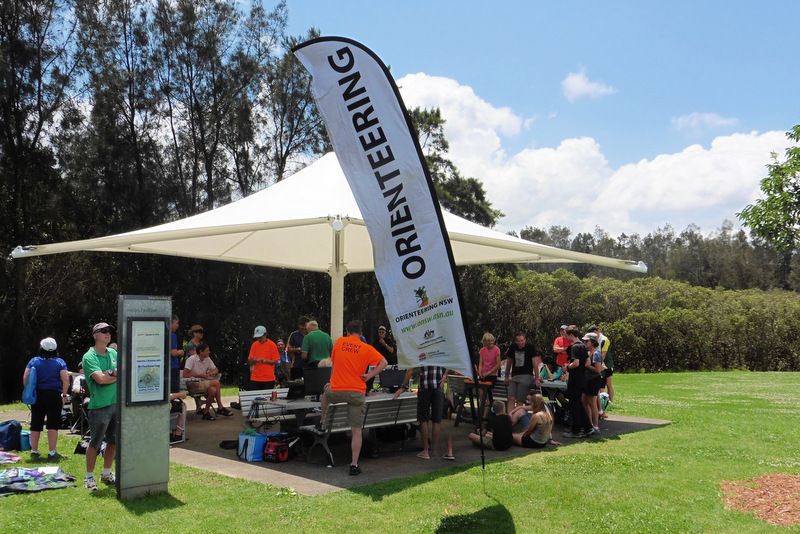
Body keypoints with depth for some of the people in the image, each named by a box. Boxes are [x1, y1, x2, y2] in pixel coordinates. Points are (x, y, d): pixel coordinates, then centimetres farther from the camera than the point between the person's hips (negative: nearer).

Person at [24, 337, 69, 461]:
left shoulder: (34, 361, 5)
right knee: (53, 424, -1)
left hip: (37, 395, 3)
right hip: (54, 395, -2)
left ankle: (34, 452, 20)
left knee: (35, 425, 11)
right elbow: (66, 379, -9)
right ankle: (52, 453, -3)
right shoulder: (60, 362, -1)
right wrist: (64, 395, -2)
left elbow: (25, 378, -1)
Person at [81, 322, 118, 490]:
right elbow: (100, 379, -18)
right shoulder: (89, 357, -7)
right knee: (95, 443, 0)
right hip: (99, 405, -6)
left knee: (113, 441, 12)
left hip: (117, 403, 6)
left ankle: (107, 474, 25)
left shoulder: (113, 353, 13)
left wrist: (110, 373, -10)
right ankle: (89, 477, 12)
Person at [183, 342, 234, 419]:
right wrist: (200, 375, -18)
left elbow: (216, 369, 21)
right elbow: (185, 375, -19)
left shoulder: (207, 359, 9)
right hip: (192, 386, -7)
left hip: (202, 384, 7)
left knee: (213, 390, -27)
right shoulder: (191, 359, -12)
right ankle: (220, 408, -11)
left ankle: (206, 412, -12)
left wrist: (211, 372, -3)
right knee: (216, 382, -25)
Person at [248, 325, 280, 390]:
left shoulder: (272, 345, -3)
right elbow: (249, 362, 8)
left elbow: (275, 361, -5)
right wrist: (253, 361, -15)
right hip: (255, 379, 3)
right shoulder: (254, 345, 8)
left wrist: (263, 360, -18)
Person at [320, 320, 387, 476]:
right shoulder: (367, 348, 0)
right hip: (357, 392, -1)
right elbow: (384, 362, -7)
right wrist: (370, 375, -7)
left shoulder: (339, 341, 6)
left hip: (336, 391, 2)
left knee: (326, 390, 38)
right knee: (356, 430, 3)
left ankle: (322, 421, 49)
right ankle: (354, 465, 1)